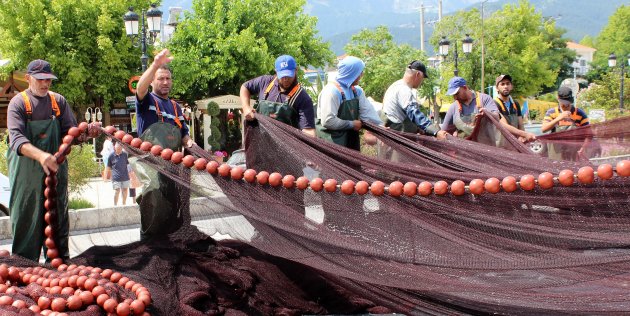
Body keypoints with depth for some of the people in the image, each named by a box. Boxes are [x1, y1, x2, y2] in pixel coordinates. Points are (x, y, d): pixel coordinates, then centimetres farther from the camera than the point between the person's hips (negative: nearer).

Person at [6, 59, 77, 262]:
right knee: (27, 221, 1)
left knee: (58, 219, 10)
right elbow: (16, 138, -19)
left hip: (56, 170, 4)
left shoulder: (58, 101, 8)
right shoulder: (18, 103, -5)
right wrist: (41, 155, -37)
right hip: (27, 174, -4)